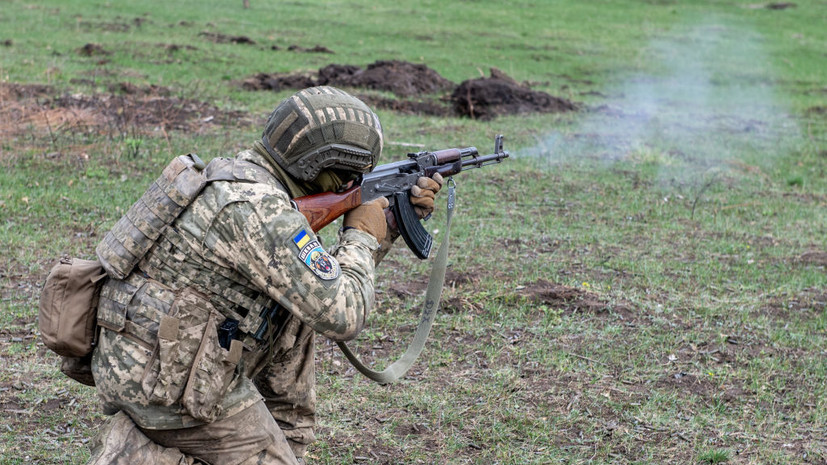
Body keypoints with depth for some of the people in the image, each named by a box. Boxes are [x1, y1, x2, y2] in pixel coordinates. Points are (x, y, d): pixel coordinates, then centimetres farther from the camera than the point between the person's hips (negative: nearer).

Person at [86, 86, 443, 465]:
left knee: (296, 306, 17)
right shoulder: (259, 209, -21)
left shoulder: (236, 176, 10)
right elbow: (341, 317, -19)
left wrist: (399, 218, 14)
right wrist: (362, 235, -3)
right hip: (166, 385, -9)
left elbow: (331, 274, 20)